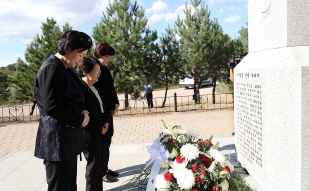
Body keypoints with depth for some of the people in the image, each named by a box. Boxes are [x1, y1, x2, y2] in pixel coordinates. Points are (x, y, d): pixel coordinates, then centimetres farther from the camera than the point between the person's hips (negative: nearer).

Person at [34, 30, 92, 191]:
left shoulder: (64, 69, 15)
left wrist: (82, 112, 2)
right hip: (57, 141, -10)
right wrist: (80, 118, -11)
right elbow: (52, 107, -22)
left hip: (67, 139, 10)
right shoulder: (52, 68, -16)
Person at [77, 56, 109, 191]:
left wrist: (105, 122, 5)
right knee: (93, 166, 3)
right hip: (89, 134, -8)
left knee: (98, 164, 16)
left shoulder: (93, 87, 8)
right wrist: (99, 129, -12)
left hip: (97, 132, 8)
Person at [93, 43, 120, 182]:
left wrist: (115, 104, 3)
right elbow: (98, 92, -17)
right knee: (103, 141, -1)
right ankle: (102, 172, 10)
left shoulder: (104, 69, 13)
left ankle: (105, 168, 24)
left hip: (108, 109, 9)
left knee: (107, 139, 13)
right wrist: (110, 107, -13)